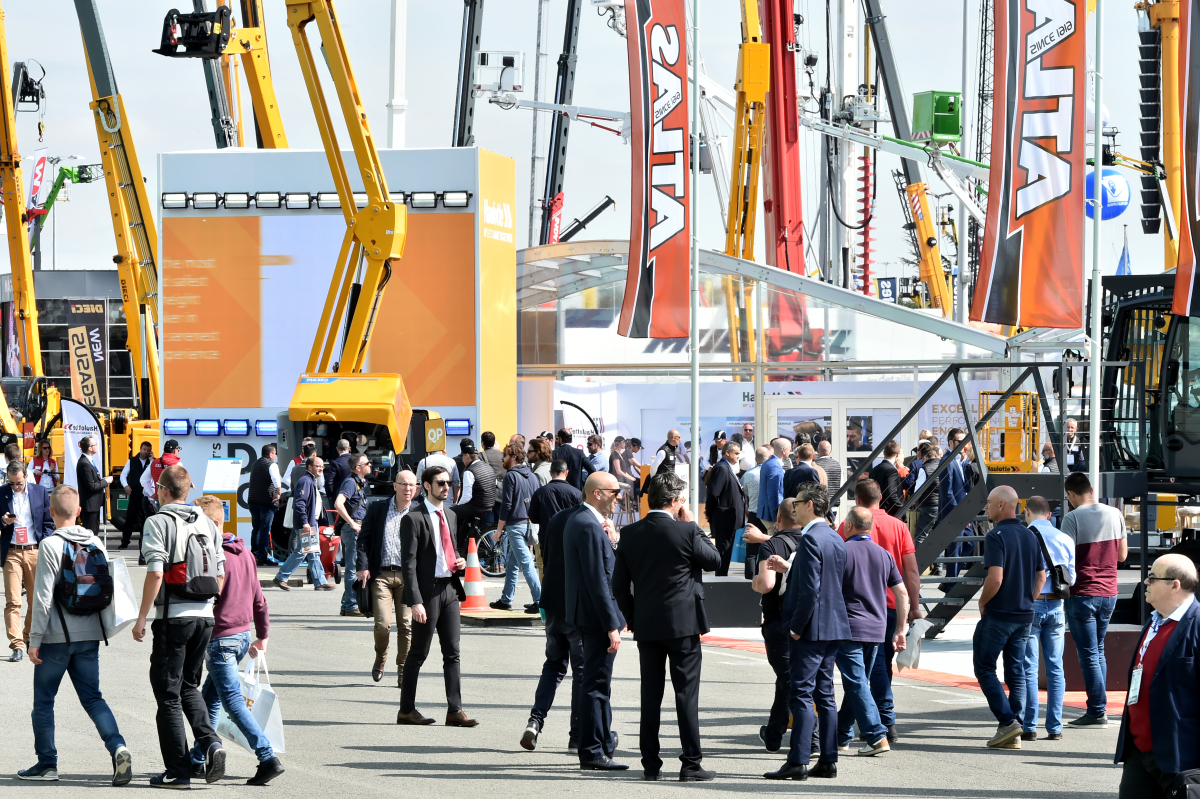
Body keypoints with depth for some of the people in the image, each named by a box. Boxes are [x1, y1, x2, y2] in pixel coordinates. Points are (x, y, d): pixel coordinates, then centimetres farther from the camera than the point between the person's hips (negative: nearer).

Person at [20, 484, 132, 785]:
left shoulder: (51, 545, -11)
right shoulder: (96, 543, 6)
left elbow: (43, 597, -13)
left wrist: (35, 639, -9)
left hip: (57, 636, -5)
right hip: (89, 636, 5)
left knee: (43, 701, 9)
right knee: (92, 698, 8)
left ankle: (47, 763, 12)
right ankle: (118, 748, -14)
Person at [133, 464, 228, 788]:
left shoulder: (158, 522, -7)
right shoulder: (207, 523, 11)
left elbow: (155, 573, -16)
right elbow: (221, 576, 11)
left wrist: (142, 618, -11)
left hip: (173, 616, -6)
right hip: (204, 616, 6)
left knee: (168, 694, 2)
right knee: (189, 686, 20)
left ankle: (177, 770, 2)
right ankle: (210, 741, -3)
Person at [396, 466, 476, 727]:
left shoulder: (450, 515, 15)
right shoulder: (414, 518, -9)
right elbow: (409, 563, -12)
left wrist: (459, 563, 3)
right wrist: (415, 601, -19)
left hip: (449, 588, 7)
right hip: (428, 591, -7)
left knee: (452, 652, 3)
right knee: (419, 653, 0)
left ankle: (455, 710, 3)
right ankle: (406, 710, 9)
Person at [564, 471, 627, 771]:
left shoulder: (577, 520, 13)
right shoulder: (590, 526, -20)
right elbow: (597, 580, -23)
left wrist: (610, 540, 2)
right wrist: (611, 625, -22)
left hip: (586, 614, 11)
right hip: (597, 614, -11)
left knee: (598, 682, 20)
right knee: (596, 684, -5)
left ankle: (604, 742, 31)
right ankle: (592, 752, -1)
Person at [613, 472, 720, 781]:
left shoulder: (630, 534, 2)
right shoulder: (686, 532, -12)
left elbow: (619, 584, 5)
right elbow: (715, 560, 3)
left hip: (645, 626, 4)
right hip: (682, 623, -4)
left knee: (650, 694, 8)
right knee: (686, 692, -1)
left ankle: (651, 764, 9)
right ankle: (691, 764, -2)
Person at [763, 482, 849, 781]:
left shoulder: (811, 539, -16)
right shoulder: (836, 539, 13)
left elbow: (810, 589, -22)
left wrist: (797, 627, -16)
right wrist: (787, 567, 22)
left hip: (811, 629, -9)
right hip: (834, 626, 9)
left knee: (802, 695, -6)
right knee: (824, 695, 12)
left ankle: (798, 762, -7)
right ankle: (828, 761, 12)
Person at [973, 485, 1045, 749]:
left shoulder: (996, 536, -15)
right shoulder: (1030, 536, 9)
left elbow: (995, 578, -23)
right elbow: (1041, 577, 13)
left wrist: (982, 602, -7)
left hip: (998, 616, -7)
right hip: (1024, 615, 7)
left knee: (984, 668, 3)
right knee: (1016, 671, 10)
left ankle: (1007, 721, -10)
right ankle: (1014, 734, 8)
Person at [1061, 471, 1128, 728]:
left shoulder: (1073, 518, -14)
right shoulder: (1115, 514, 4)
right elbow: (1122, 554, 11)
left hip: (1082, 594, -6)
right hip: (1109, 591, 6)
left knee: (1089, 654, -1)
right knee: (1098, 651, 18)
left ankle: (1097, 712, -1)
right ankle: (1099, 706, 20)